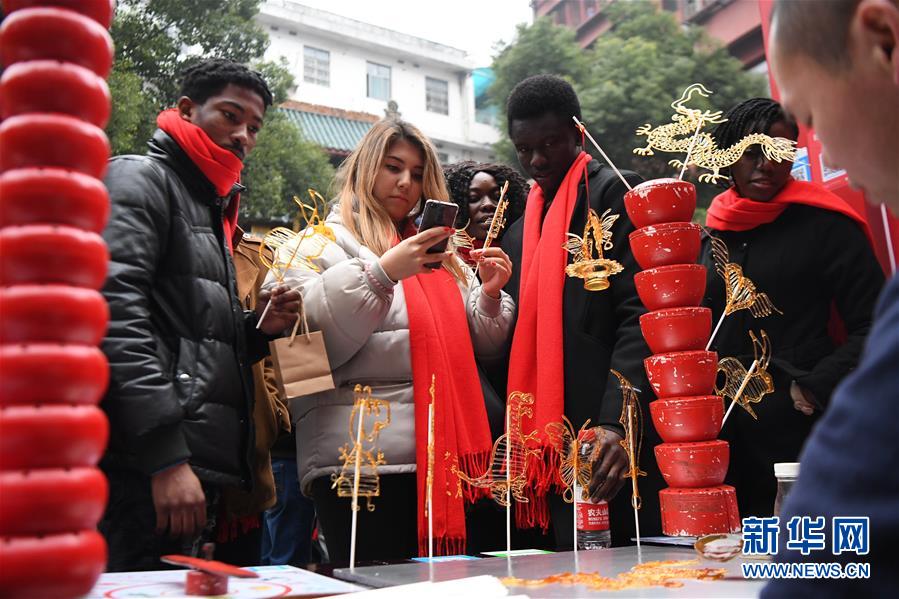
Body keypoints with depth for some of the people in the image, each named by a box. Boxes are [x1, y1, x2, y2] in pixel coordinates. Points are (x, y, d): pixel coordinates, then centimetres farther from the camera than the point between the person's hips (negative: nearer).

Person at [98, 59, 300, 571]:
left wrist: (258, 328, 6)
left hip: (193, 471, 9)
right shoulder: (140, 178, -1)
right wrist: (165, 457, -23)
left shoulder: (210, 208, 24)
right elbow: (115, 312, -17)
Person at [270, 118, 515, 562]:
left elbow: (480, 348, 21)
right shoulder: (320, 244, 5)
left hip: (444, 455, 6)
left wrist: (490, 295, 2)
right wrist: (382, 273, -20)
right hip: (362, 459, -5)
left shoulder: (438, 251, 22)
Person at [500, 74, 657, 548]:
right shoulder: (520, 231, 19)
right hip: (550, 446, 7)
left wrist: (616, 421, -24)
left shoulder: (614, 194, -3)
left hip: (609, 440, -7)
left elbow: (639, 314, -14)